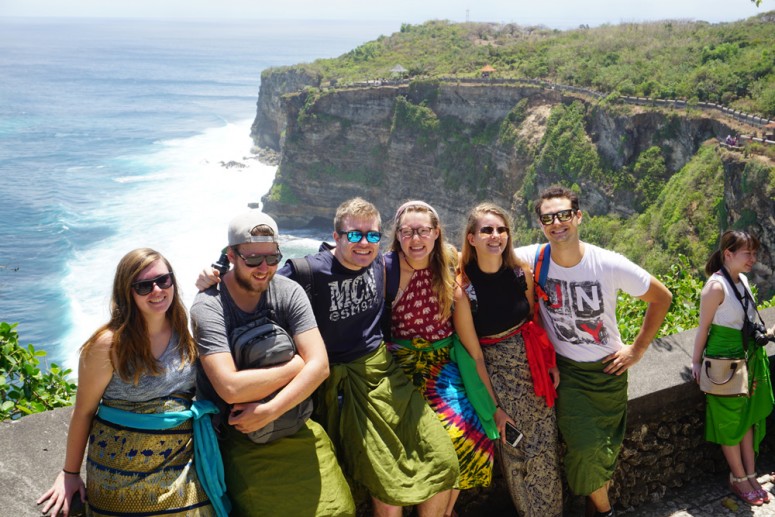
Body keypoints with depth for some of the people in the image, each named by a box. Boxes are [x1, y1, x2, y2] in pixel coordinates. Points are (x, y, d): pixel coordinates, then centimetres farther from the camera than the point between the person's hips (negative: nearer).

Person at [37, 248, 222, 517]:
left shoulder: (184, 332, -1)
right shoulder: (109, 344, -16)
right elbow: (84, 411, -6)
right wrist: (70, 473, 0)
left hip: (181, 464, 4)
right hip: (123, 477, -4)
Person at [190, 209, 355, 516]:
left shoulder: (289, 292, -8)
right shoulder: (208, 307, -18)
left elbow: (319, 365, -15)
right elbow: (229, 387, -29)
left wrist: (269, 411, -24)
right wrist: (294, 365, -18)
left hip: (294, 427, 3)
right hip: (239, 437, -3)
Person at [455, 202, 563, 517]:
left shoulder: (521, 272, -6)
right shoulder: (463, 287, -16)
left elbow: (536, 321, 9)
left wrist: (552, 363, 1)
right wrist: (493, 406, -9)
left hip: (535, 370, 3)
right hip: (496, 374, -3)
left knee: (544, 450, 10)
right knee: (514, 454, 7)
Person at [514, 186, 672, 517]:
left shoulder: (610, 265, -18)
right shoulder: (531, 259, -17)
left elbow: (661, 298, -5)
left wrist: (638, 349, -4)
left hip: (609, 368, 1)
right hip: (565, 369, -1)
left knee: (608, 445, 13)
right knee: (585, 447, -8)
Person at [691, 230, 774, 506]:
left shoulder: (743, 280, 2)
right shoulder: (716, 286, -20)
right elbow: (704, 327, -14)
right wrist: (696, 362, -8)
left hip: (750, 357, 8)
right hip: (725, 360, -8)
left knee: (749, 418, 15)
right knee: (730, 421, 8)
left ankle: (751, 475, 28)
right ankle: (739, 478, 23)